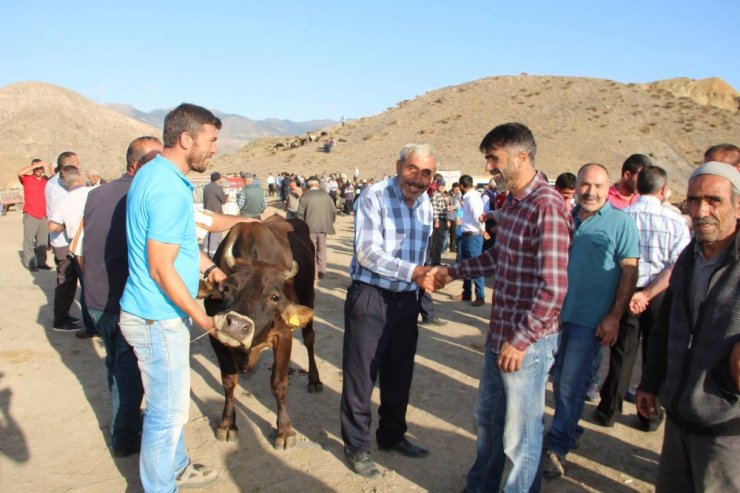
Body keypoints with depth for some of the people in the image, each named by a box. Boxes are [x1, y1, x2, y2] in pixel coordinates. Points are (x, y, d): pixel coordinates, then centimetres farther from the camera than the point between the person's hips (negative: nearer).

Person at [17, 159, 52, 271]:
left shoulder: (46, 180, 9)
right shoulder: (27, 178, -2)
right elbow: (20, 172, -20)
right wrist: (36, 165, -23)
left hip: (44, 215, 4)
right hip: (30, 215, -4)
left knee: (43, 240, 9)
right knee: (29, 240, -1)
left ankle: (41, 262, 18)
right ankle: (29, 263, 4)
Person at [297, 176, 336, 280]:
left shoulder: (305, 197, -8)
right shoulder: (326, 196, 3)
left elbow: (300, 214, -8)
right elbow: (334, 211, 5)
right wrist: (330, 222, 18)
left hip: (310, 228, -3)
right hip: (323, 227, 3)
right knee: (322, 250, 13)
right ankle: (321, 272, 16)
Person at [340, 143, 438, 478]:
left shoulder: (425, 204, 8)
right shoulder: (374, 197, -13)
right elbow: (367, 251, -21)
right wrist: (411, 272, -29)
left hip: (406, 299, 7)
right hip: (370, 297, -6)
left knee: (400, 373, 17)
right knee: (361, 374, 3)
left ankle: (392, 435, 36)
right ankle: (356, 447, 20)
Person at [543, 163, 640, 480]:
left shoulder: (620, 221, -8)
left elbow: (629, 272, -9)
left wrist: (614, 317, -14)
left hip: (589, 319, -5)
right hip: (556, 312, 5)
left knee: (571, 385, 1)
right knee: (559, 379, 16)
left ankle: (557, 447, 15)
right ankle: (569, 430, 35)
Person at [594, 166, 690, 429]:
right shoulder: (676, 221, -8)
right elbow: (676, 268, -15)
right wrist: (646, 295, -17)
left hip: (625, 293, 0)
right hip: (661, 296, 0)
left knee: (623, 353, 12)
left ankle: (608, 410, 21)